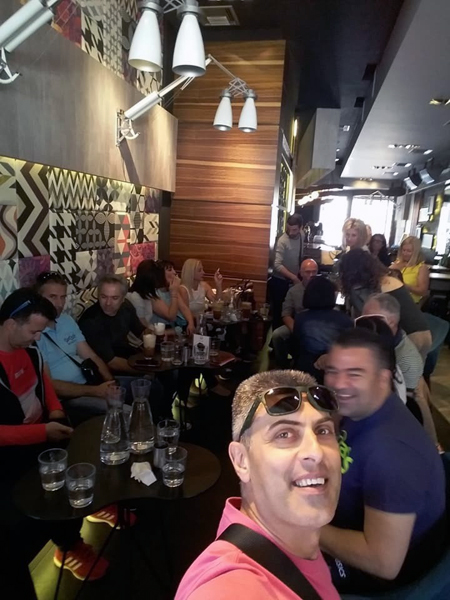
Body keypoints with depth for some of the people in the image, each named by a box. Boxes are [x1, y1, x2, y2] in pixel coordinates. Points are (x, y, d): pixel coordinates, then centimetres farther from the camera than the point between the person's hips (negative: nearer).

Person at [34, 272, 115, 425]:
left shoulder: (67, 320, 10)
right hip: (64, 399, -8)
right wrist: (95, 391, -22)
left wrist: (110, 383, -9)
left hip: (89, 383, 8)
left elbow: (91, 357, 9)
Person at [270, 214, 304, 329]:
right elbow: (277, 265, -29)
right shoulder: (283, 241, -23)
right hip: (280, 282, -6)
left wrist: (297, 277, 12)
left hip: (293, 281, 7)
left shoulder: (301, 237, 0)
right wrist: (294, 277, -31)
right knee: (278, 312, 4)